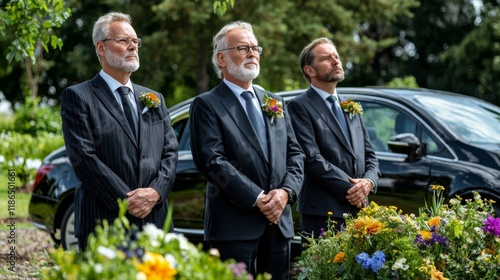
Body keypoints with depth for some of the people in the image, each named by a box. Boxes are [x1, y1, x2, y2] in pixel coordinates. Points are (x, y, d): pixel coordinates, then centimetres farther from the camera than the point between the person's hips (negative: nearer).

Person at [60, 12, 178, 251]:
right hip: (103, 223, -5)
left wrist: (155, 191, -8)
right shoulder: (78, 97, 1)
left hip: (155, 220, 5)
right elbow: (83, 157, -9)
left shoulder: (154, 99, 18)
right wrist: (126, 200, -14)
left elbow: (170, 151, 12)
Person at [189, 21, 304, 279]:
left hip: (279, 222, 6)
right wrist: (257, 199, -17)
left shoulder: (275, 102, 18)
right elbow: (212, 160, -12)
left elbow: (295, 153, 13)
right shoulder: (207, 105, -2)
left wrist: (286, 191, -6)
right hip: (234, 224, -6)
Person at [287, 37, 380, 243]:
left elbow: (369, 155, 19)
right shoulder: (299, 107, -3)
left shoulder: (350, 107, 21)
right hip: (322, 215, -6)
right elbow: (311, 158, -13)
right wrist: (350, 188, -13)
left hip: (358, 211, 7)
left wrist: (369, 182, -3)